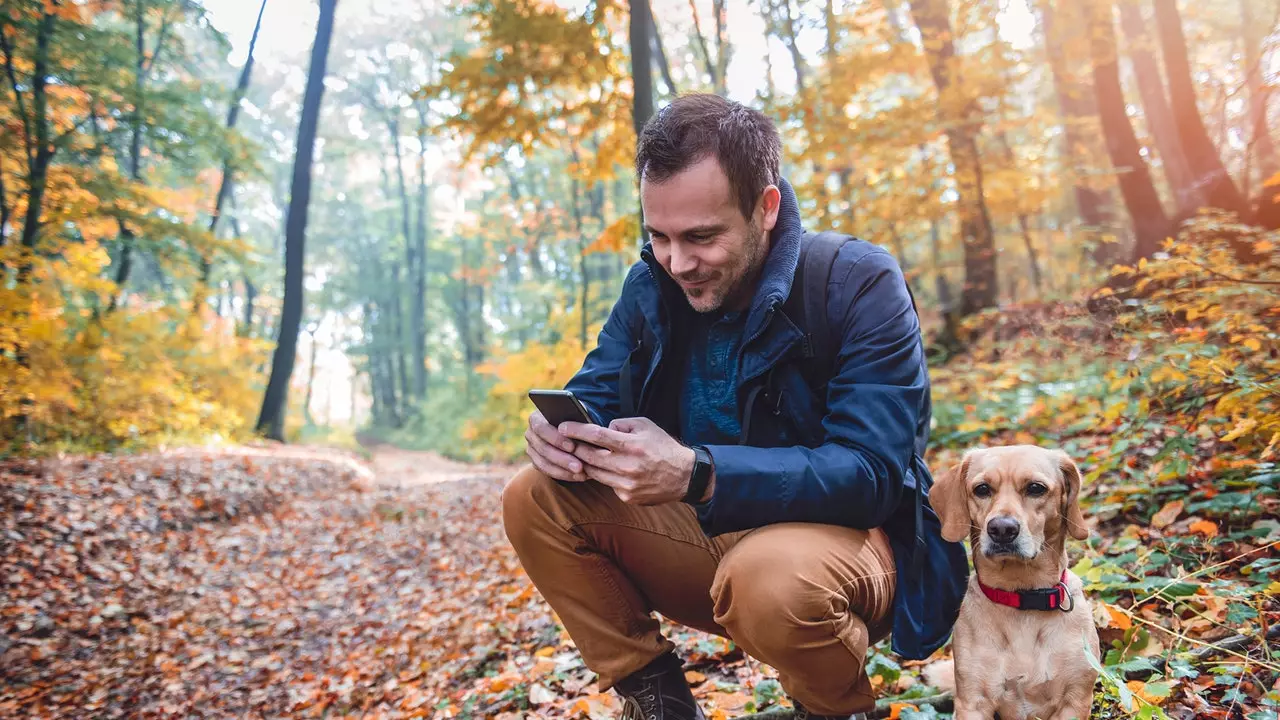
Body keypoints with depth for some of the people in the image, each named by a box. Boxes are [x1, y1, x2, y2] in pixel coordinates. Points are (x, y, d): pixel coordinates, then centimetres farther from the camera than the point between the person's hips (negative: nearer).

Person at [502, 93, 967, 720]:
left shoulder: (860, 285, -17)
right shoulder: (653, 283, -1)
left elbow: (870, 473, -26)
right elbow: (594, 396, 1)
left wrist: (696, 473, -40)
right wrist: (561, 432, -26)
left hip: (842, 535, -4)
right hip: (710, 537, 5)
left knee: (770, 575, -39)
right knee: (534, 500, -11)